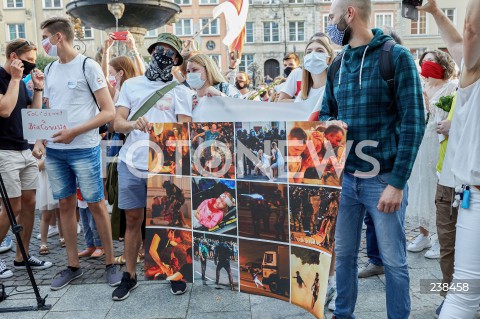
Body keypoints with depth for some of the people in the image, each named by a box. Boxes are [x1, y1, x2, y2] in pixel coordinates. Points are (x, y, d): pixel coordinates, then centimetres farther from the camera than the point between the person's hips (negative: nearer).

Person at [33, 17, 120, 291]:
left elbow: (109, 112, -10)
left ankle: (111, 262, 14)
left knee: (96, 204, 1)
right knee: (66, 205, 10)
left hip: (83, 149, -6)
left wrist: (74, 132, -16)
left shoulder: (88, 66, -5)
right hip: (54, 151, 6)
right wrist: (40, 141, 3)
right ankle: (73, 265, 21)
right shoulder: (50, 69, 14)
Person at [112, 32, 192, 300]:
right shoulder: (131, 84, 13)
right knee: (133, 220, 9)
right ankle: (130, 276, 22)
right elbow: (117, 123, 4)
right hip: (131, 163, 2)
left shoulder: (181, 91, 6)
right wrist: (133, 124, -19)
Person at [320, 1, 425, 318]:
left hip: (383, 178, -5)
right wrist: (330, 127, -8)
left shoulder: (397, 57, -8)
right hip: (344, 177, 5)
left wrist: (397, 182, -16)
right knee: (344, 253, 15)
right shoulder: (337, 64, 9)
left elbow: (413, 123, -12)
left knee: (394, 261, 8)